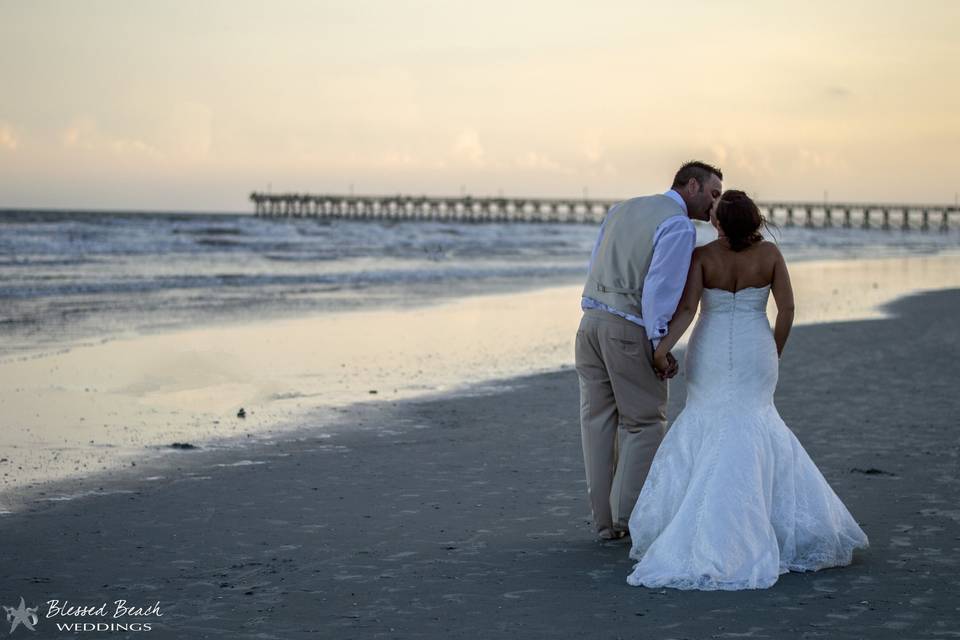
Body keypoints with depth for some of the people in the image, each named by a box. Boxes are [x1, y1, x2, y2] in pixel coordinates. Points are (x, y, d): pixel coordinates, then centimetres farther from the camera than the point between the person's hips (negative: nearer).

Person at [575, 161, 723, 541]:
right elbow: (659, 287, -16)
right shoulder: (679, 226, -7)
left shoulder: (621, 210, 17)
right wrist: (660, 346, -12)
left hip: (590, 321, 7)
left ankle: (604, 520, 16)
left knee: (598, 421, 10)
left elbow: (594, 269, 15)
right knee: (644, 423, 6)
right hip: (630, 329, -7)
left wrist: (598, 318, 18)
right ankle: (629, 517, 7)